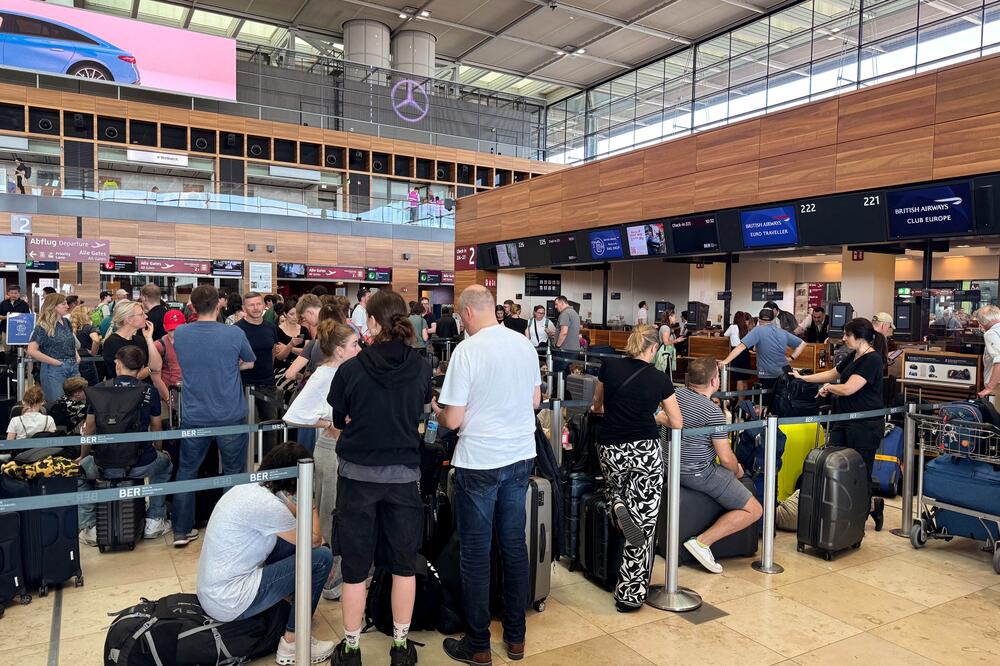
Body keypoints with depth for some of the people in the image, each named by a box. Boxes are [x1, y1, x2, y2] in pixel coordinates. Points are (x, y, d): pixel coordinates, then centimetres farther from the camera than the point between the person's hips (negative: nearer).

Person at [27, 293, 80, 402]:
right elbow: (31, 351, -17)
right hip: (54, 370, -6)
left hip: (73, 368, 6)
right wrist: (56, 362, -17)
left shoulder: (66, 323, 11)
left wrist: (77, 356, 8)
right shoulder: (43, 327, -8)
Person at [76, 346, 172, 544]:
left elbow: (89, 429, 9)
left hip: (105, 466, 0)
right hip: (142, 465, 0)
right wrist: (159, 450, 34)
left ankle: (89, 527, 24)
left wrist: (83, 458, 27)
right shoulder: (149, 392, 0)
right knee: (165, 462, 33)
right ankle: (154, 521, 27)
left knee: (78, 470, 33)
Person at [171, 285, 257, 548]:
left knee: (186, 472, 16)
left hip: (194, 417, 2)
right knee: (234, 473, 12)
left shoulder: (179, 334, -4)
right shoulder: (234, 334, -13)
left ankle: (181, 531, 22)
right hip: (231, 416, -2)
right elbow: (249, 363, 5)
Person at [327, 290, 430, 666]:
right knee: (403, 565, 15)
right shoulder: (421, 369, -7)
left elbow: (338, 421, 2)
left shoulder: (350, 369, -11)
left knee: (355, 567, 12)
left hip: (358, 475, -1)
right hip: (404, 475, 2)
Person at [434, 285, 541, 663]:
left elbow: (453, 420, -15)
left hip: (480, 462, -6)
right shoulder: (524, 344, 2)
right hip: (521, 456, 6)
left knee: (476, 552, 7)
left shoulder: (467, 349, -16)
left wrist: (438, 413, 6)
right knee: (515, 545, 15)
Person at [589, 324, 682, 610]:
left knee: (615, 486, 35)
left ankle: (618, 506, 0)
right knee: (643, 523, 5)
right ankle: (631, 594, 9)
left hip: (610, 449, 2)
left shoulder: (609, 367, 1)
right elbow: (676, 422, 6)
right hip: (646, 451, -2)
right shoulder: (659, 379, -3)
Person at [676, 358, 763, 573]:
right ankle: (702, 542, -11)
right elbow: (726, 459, -17)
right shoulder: (713, 412, -19)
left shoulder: (677, 394, 2)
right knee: (754, 510, -1)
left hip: (673, 466, 8)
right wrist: (737, 471, 7)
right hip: (698, 473, -8)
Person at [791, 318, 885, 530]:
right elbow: (831, 374, 27)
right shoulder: (853, 356, 12)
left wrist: (828, 387, -3)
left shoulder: (871, 360, -15)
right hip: (844, 422, 9)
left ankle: (872, 505, 23)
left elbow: (848, 388, -22)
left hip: (865, 425, -8)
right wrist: (802, 377, 26)